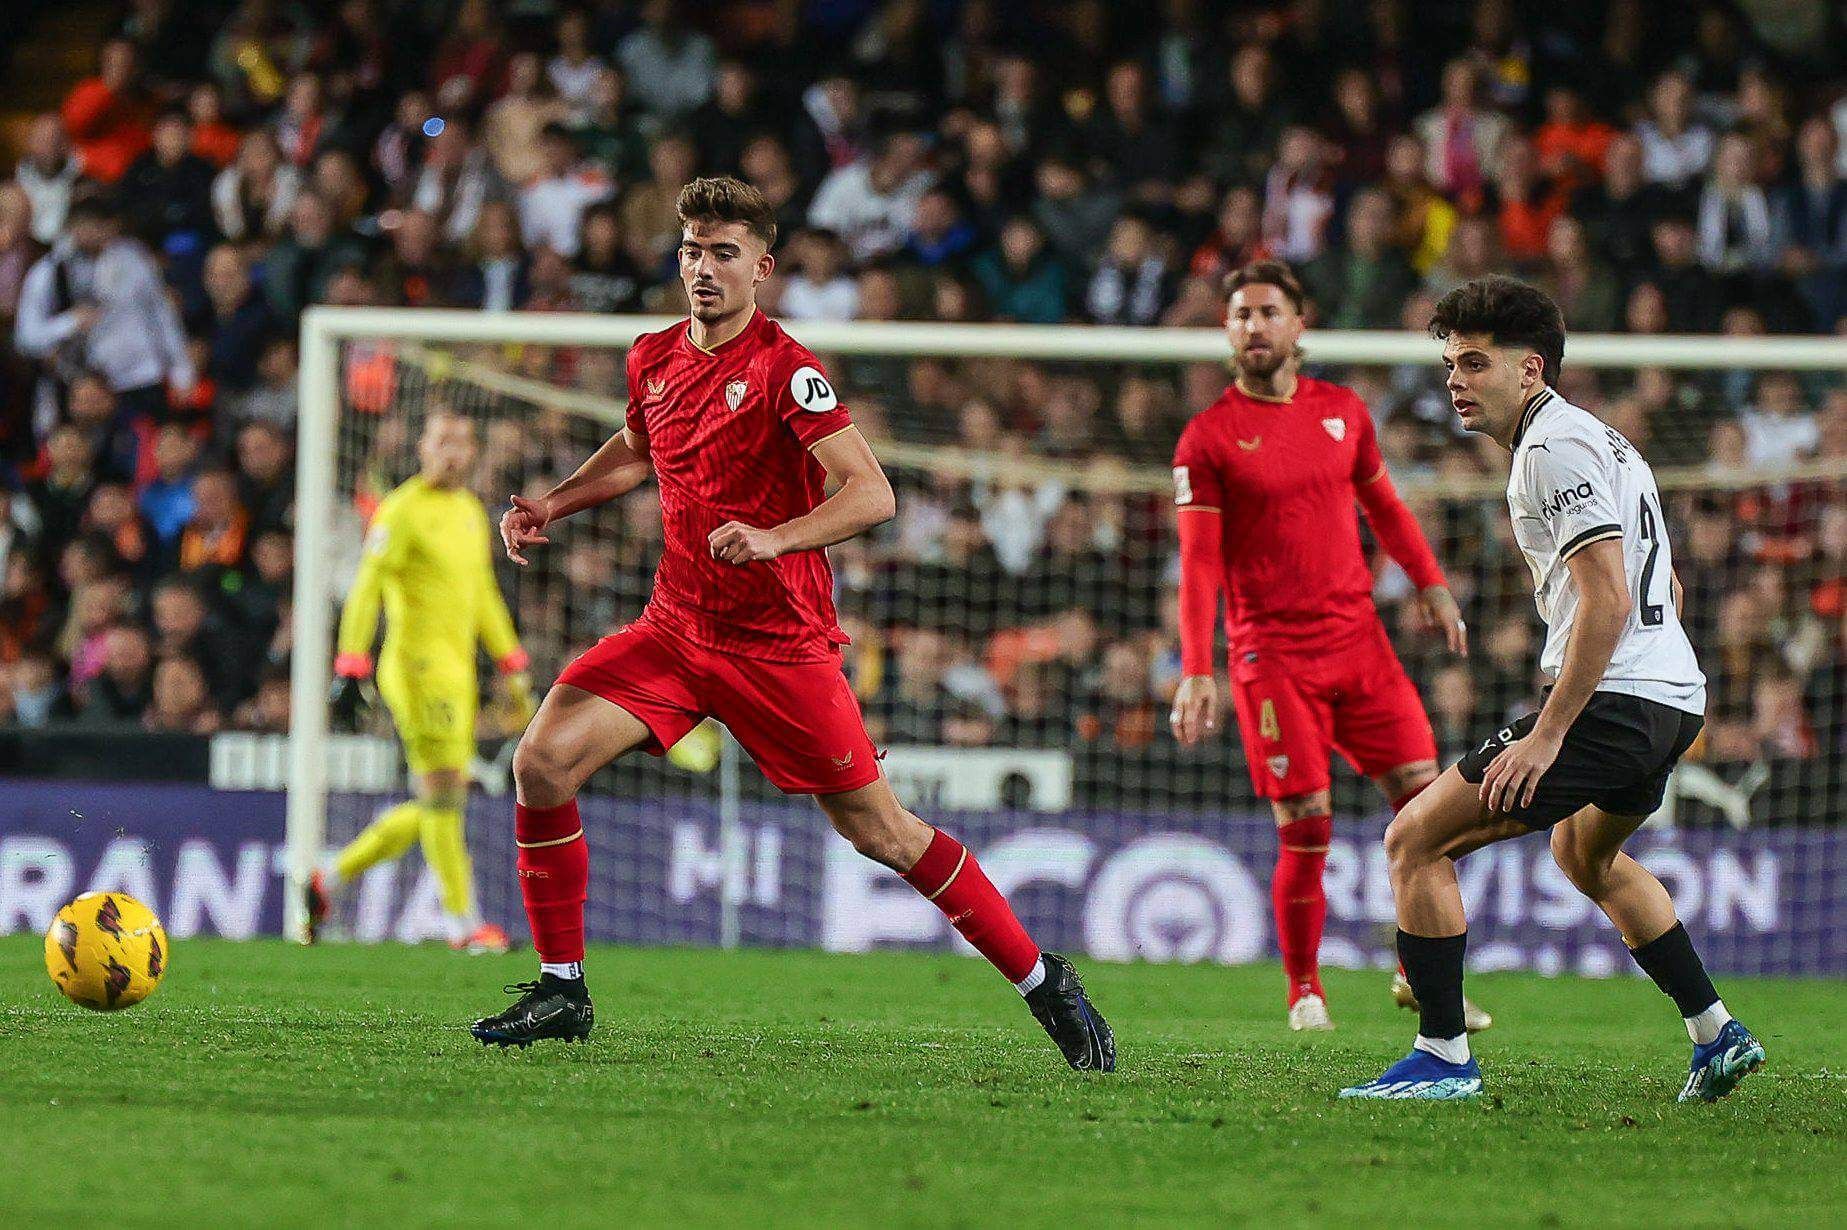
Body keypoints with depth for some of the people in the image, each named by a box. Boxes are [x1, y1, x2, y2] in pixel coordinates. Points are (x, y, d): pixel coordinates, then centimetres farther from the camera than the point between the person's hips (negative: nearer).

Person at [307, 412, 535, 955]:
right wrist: (351, 670, -16)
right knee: (443, 791, -10)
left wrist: (513, 668, 23)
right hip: (418, 662, -9)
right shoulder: (403, 509, -7)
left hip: (458, 666, 9)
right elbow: (365, 590, -10)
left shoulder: (471, 511, 17)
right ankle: (462, 922, -6)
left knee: (438, 804, 8)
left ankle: (331, 879, 20)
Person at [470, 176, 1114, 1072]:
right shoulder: (654, 360, 6)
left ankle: (1042, 981, 11)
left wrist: (775, 539, -36)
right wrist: (554, 504, 16)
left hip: (778, 645, -6)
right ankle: (561, 991, -1)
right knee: (541, 761, -12)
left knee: (879, 831, -3)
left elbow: (872, 494, -22)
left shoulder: (786, 370, -15)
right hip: (675, 628, 6)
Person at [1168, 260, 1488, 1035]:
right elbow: (1199, 564, -7)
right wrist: (1196, 673, -14)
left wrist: (1431, 585, 16)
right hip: (1272, 656, -4)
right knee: (1305, 828, -8)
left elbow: (1382, 505, 25)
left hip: (1358, 637, 4)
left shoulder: (1343, 412, 10)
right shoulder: (1208, 438, -3)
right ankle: (1304, 992, 9)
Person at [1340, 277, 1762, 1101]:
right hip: (1675, 694, 11)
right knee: (1586, 853, 36)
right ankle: (1717, 1034, 34)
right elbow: (1664, 591, 25)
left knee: (1415, 841, -7)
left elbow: (1609, 600, -22)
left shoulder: (1555, 447, -13)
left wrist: (1548, 733, -24)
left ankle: (1442, 1058, -6)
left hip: (1611, 699, -11)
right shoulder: (1599, 440, 19)